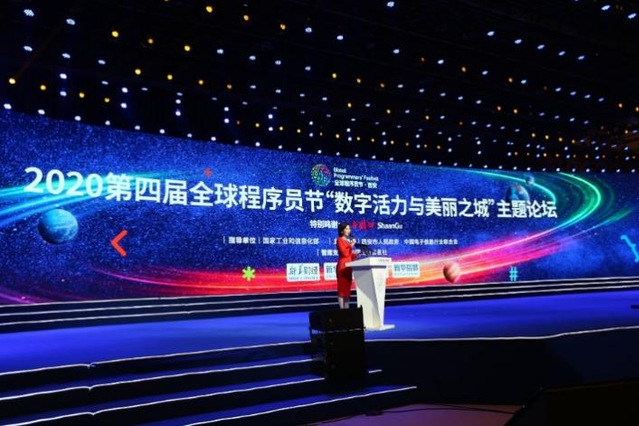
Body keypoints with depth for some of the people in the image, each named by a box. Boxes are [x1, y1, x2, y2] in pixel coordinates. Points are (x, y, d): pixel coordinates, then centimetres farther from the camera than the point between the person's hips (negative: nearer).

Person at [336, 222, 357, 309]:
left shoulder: (348, 240, 17)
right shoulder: (340, 240, -7)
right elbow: (344, 253, -17)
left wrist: (356, 255, 5)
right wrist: (351, 245, -10)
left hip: (349, 266, 9)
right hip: (342, 265, -9)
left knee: (348, 288, 9)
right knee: (342, 288, -6)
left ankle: (346, 308, 12)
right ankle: (341, 309, -4)